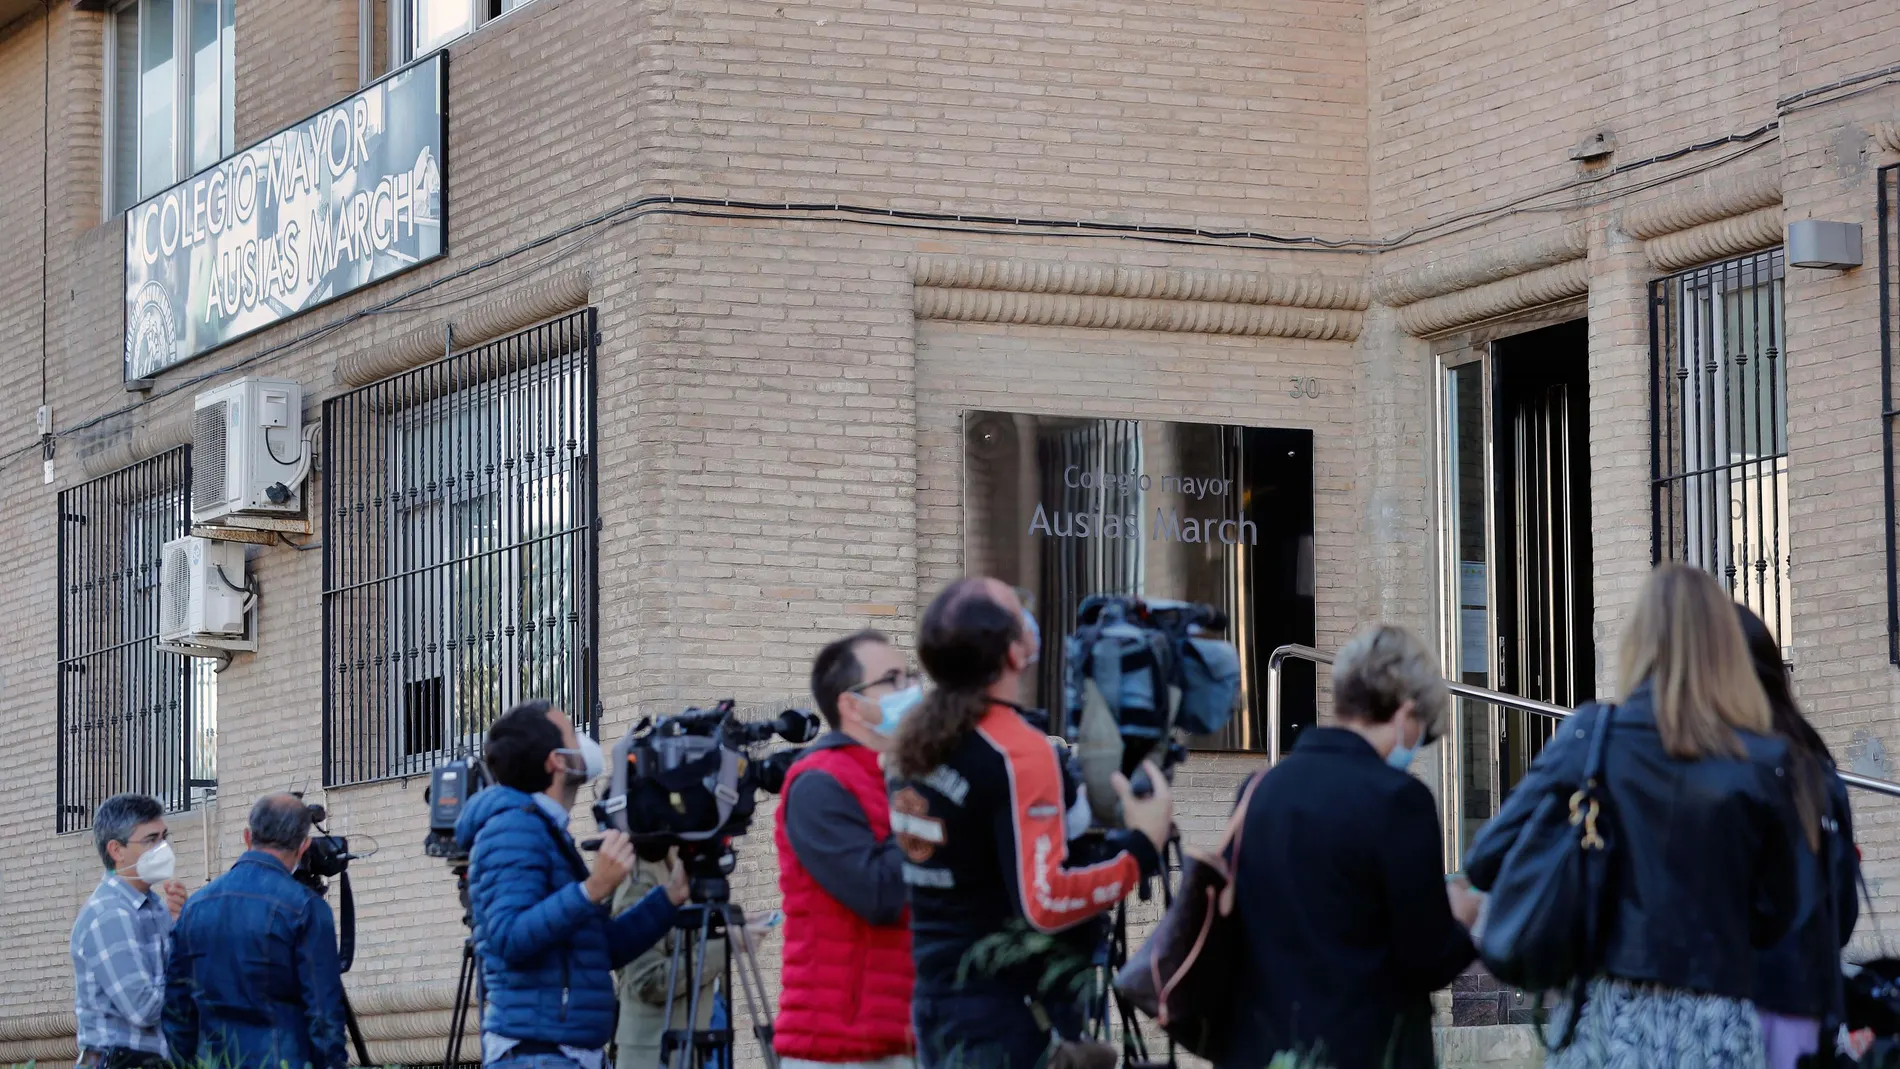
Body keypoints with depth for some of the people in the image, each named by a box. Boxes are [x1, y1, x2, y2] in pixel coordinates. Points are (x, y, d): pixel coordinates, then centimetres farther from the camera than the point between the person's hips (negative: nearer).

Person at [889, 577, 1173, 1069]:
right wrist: (1141, 849, -14)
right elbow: (1045, 902, -24)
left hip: (937, 998, 8)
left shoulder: (917, 740, 7)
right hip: (1010, 1009, -8)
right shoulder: (1016, 753, -18)